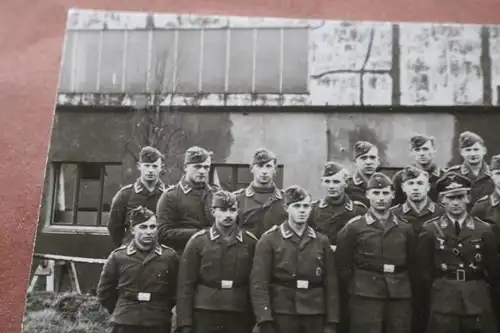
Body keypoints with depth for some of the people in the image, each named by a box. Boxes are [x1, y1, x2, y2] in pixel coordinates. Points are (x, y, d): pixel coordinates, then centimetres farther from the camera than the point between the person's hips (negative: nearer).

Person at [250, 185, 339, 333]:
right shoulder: (269, 240, -2)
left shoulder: (322, 241, 8)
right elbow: (258, 283, -7)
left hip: (315, 317, 3)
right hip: (281, 316, -3)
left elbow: (331, 284, 7)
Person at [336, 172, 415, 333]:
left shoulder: (405, 228, 9)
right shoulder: (354, 226, -1)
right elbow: (342, 263, 2)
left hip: (400, 296, 3)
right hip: (365, 296, -3)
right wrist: (356, 287, 3)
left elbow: (411, 262, 15)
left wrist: (400, 284, 8)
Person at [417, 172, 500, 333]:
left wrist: (475, 289, 10)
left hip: (478, 302, 1)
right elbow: (424, 268, 4)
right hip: (443, 302, -1)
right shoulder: (430, 229, -1)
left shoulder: (483, 229, 2)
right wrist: (440, 288, 7)